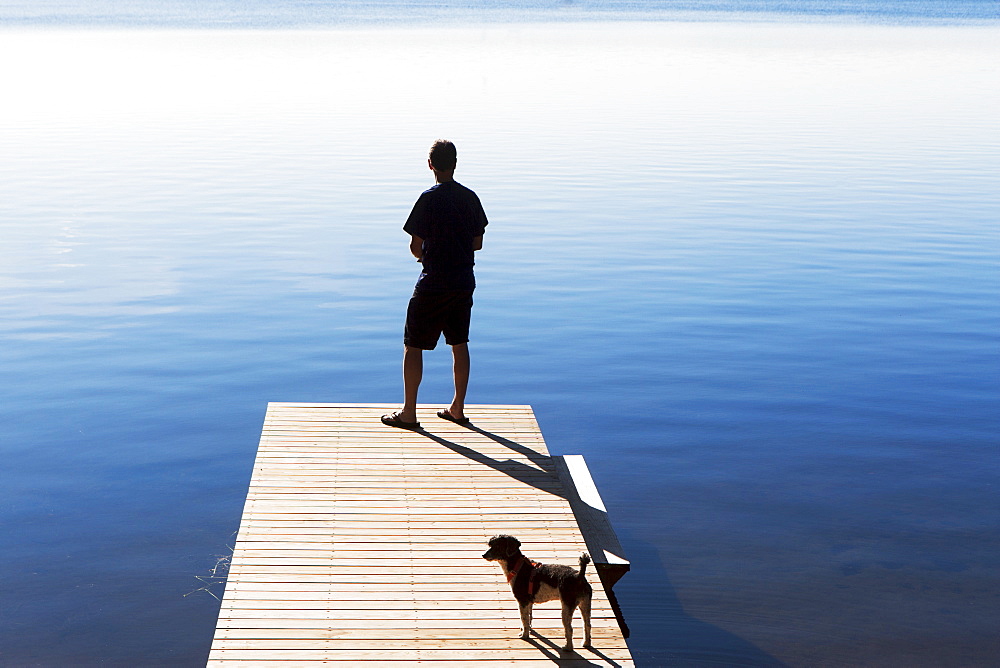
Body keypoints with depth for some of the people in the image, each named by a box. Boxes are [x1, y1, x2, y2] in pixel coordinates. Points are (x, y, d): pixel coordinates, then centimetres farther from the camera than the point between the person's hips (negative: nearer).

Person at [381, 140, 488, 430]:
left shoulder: (429, 199, -15)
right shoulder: (470, 198, 2)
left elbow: (415, 247, -13)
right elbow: (477, 243, 9)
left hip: (433, 284, -6)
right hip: (464, 281, 6)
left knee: (413, 346, 4)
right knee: (459, 344, 16)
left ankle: (408, 413, 6)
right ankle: (458, 409, 23)